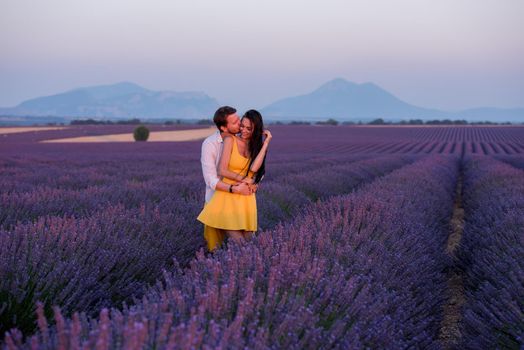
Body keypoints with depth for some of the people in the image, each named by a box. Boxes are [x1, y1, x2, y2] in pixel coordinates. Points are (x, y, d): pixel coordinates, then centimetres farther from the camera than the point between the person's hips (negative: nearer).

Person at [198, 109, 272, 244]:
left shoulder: (257, 146, 10)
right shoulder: (230, 140, -2)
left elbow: (254, 168, -12)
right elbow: (222, 171, -8)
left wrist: (266, 143, -8)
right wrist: (243, 179, -7)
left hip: (246, 199, 4)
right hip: (229, 196, -4)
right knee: (239, 244, -14)